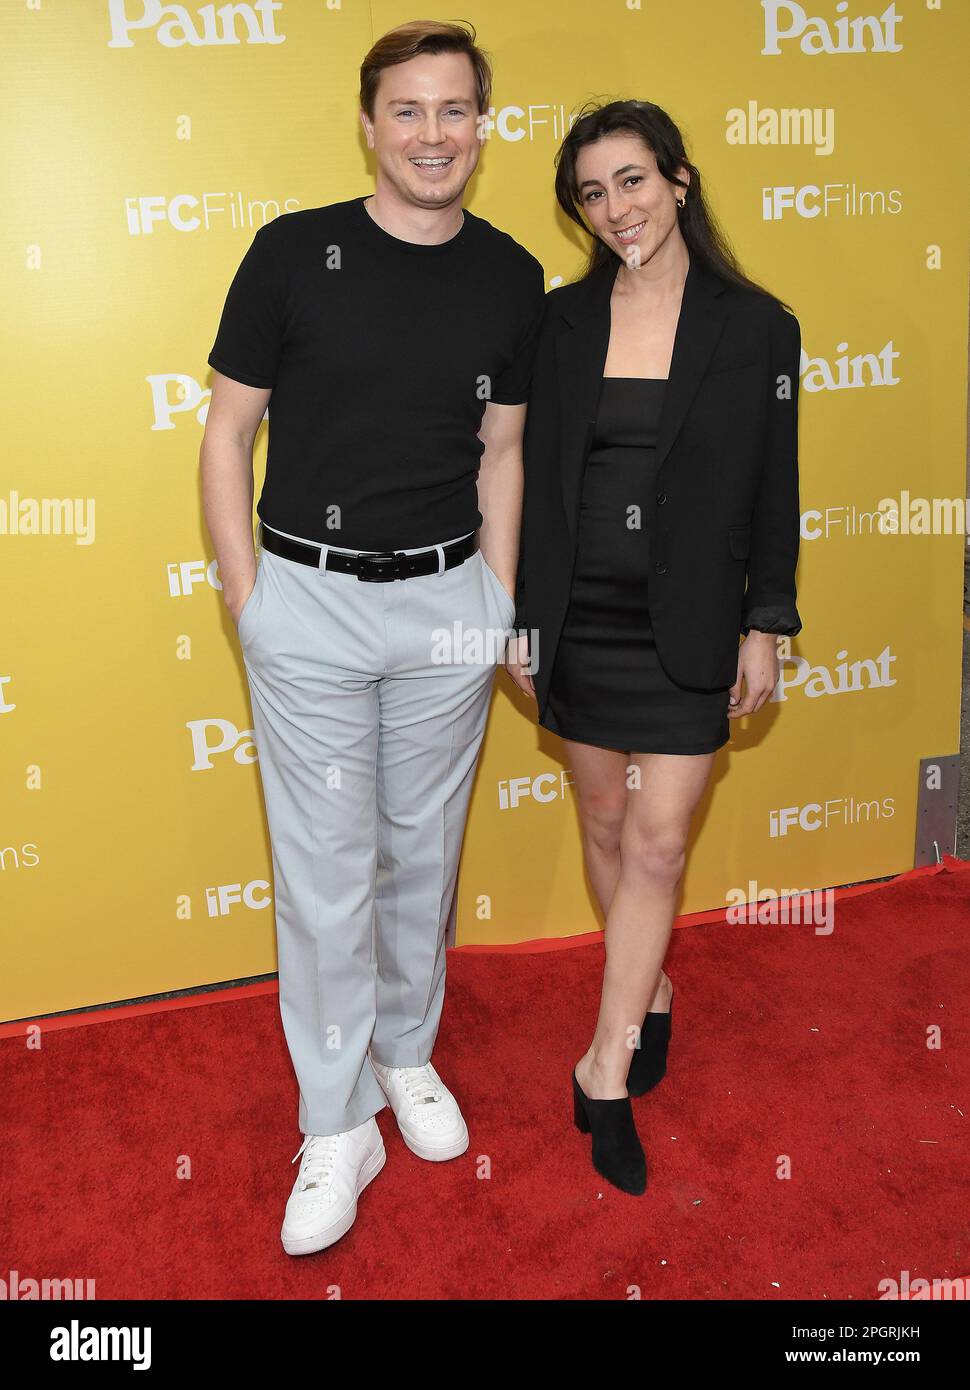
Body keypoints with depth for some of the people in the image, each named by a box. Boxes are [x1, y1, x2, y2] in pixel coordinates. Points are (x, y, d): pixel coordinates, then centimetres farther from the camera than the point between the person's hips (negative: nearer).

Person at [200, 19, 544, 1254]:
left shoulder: (511, 276, 4)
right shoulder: (293, 252, -5)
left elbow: (499, 453, 10)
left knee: (423, 850, 15)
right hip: (310, 600, -2)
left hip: (447, 604, 3)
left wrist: (503, 601, 4)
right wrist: (247, 599, -6)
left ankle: (408, 1054, 37)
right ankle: (338, 1127, 19)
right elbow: (227, 433, -1)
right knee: (324, 869, 3)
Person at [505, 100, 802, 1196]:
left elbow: (773, 490, 1)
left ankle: (605, 1071, 11)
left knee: (657, 843, -2)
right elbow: (533, 474, 5)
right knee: (605, 827, 13)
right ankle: (651, 992, 37)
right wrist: (521, 617, 3)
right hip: (580, 618, 3)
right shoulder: (560, 321, 3)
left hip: (687, 628, -2)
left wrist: (764, 627, -1)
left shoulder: (756, 326, -2)